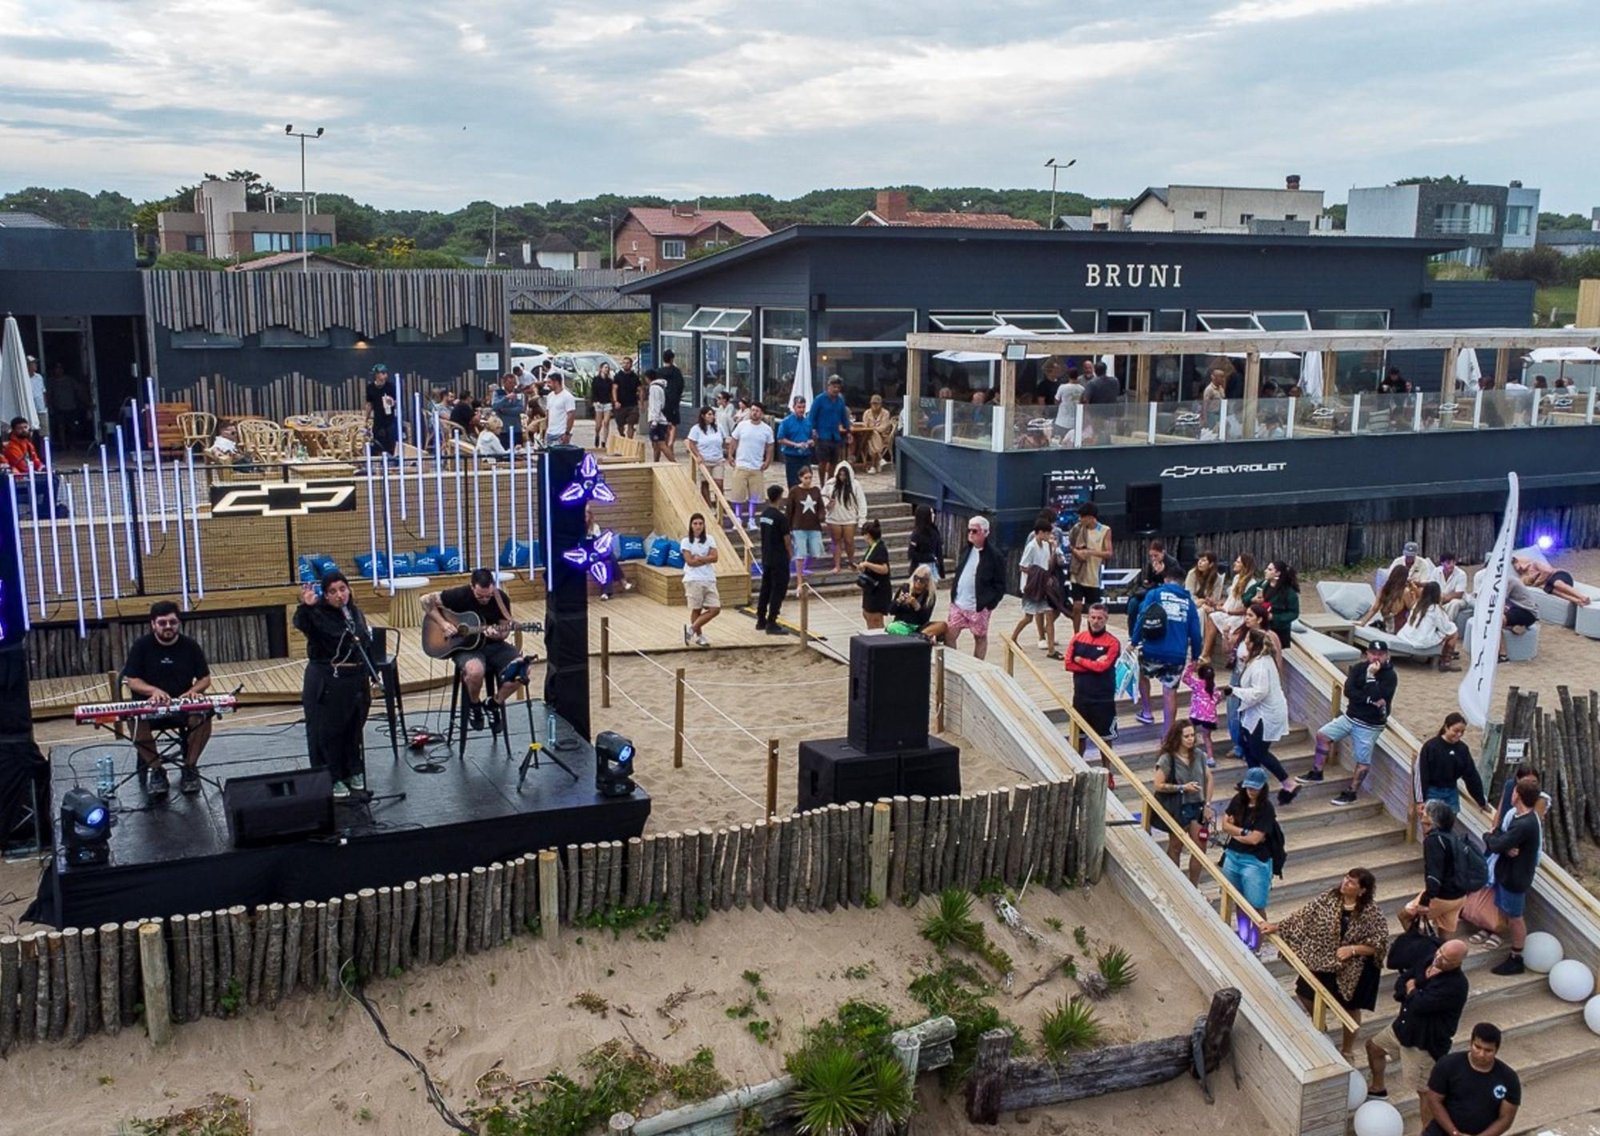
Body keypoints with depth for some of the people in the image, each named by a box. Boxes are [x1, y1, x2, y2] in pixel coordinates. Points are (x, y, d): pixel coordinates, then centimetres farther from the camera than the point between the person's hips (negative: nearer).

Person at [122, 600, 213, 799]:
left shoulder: (190, 646, 3)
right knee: (137, 722, -35)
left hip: (183, 705, 1)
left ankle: (190, 767, -11)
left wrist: (193, 691, -15)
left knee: (202, 717, -31)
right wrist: (154, 690, -22)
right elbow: (131, 680, -3)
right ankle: (154, 769, -12)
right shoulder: (141, 645, -2)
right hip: (149, 705, -1)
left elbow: (205, 678, 8)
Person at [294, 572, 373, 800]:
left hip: (356, 679, 6)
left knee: (354, 729, 15)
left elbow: (367, 647, 14)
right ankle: (332, 779, 11)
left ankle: (354, 772, 30)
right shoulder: (318, 614, -10)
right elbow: (300, 624, -32)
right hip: (327, 683, -5)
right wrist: (305, 606, -52)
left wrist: (371, 678, 14)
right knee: (328, 731, 1)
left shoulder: (356, 613, 8)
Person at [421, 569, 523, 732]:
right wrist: (443, 623, -17)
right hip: (464, 645, -3)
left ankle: (494, 703, 5)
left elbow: (505, 629, 0)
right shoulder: (460, 595, -13)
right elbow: (425, 600, -7)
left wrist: (497, 634, -24)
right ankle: (474, 704, -2)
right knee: (475, 671, -38)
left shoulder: (501, 598, -6)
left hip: (493, 645, 3)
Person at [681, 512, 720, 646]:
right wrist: (707, 559, -8)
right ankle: (698, 636, 15)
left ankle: (691, 629, 6)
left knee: (715, 608, -4)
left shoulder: (709, 539, 8)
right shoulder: (686, 541, -2)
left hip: (709, 580, 4)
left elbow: (714, 557, -4)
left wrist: (699, 558, -14)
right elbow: (690, 561, -11)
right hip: (693, 580, -4)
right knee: (696, 609, 1)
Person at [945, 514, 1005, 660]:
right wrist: (953, 596, 11)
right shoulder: (965, 550, 8)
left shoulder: (994, 556, -11)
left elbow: (1000, 585, -9)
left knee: (980, 638, 9)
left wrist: (990, 604, -15)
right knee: (948, 635, 4)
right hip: (958, 604, 6)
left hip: (979, 607, -6)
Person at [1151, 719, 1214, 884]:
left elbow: (1209, 779, 7)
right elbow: (1158, 786, -15)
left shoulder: (1198, 754, -1)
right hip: (1177, 808, -4)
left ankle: (1193, 887, 20)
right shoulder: (1167, 759, -15)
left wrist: (1207, 804, 1)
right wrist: (1182, 787, -21)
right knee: (1176, 848, 13)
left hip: (1197, 807, 4)